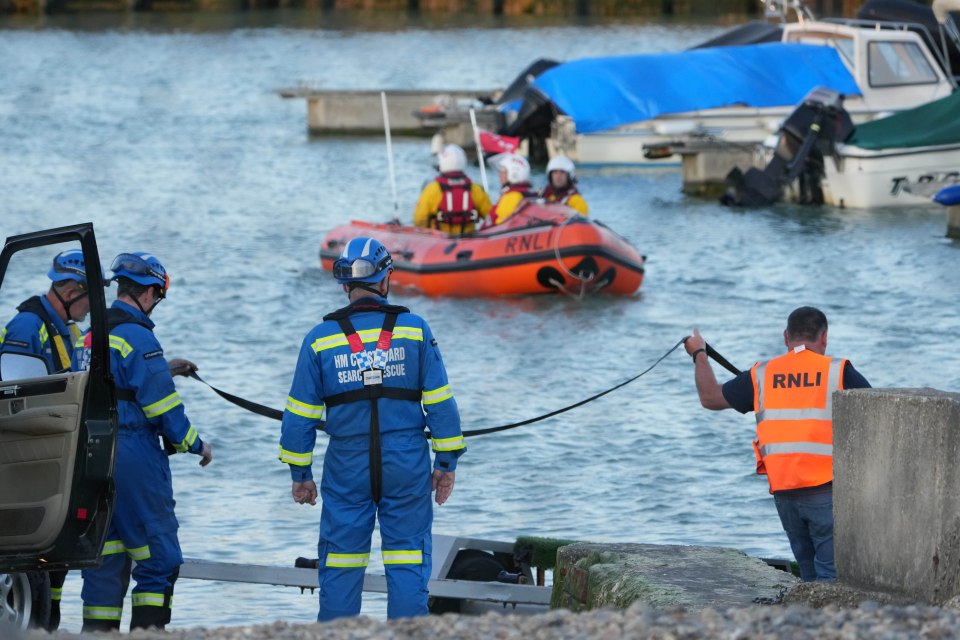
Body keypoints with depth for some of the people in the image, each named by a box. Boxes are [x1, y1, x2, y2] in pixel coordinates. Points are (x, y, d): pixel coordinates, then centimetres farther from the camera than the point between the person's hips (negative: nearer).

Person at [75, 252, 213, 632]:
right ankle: (147, 631, -8)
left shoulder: (89, 338, 13)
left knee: (104, 557, 10)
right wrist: (194, 444, -2)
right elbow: (161, 404, -14)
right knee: (158, 556, -2)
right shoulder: (138, 337, -13)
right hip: (134, 456, -8)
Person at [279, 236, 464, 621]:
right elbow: (440, 403, -1)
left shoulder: (320, 340, 0)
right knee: (408, 562, 3)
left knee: (340, 567, 6)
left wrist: (300, 474, 11)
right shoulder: (414, 330, -1)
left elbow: (300, 415, 2)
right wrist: (446, 463, 6)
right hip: (407, 466, 0)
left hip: (347, 470, 1)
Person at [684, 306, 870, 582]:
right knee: (831, 574, -6)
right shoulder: (838, 372, -2)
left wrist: (699, 355, 36)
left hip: (784, 492, 4)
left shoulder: (763, 375, 8)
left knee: (810, 573, 17)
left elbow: (711, 397, 20)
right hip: (826, 488, -4)